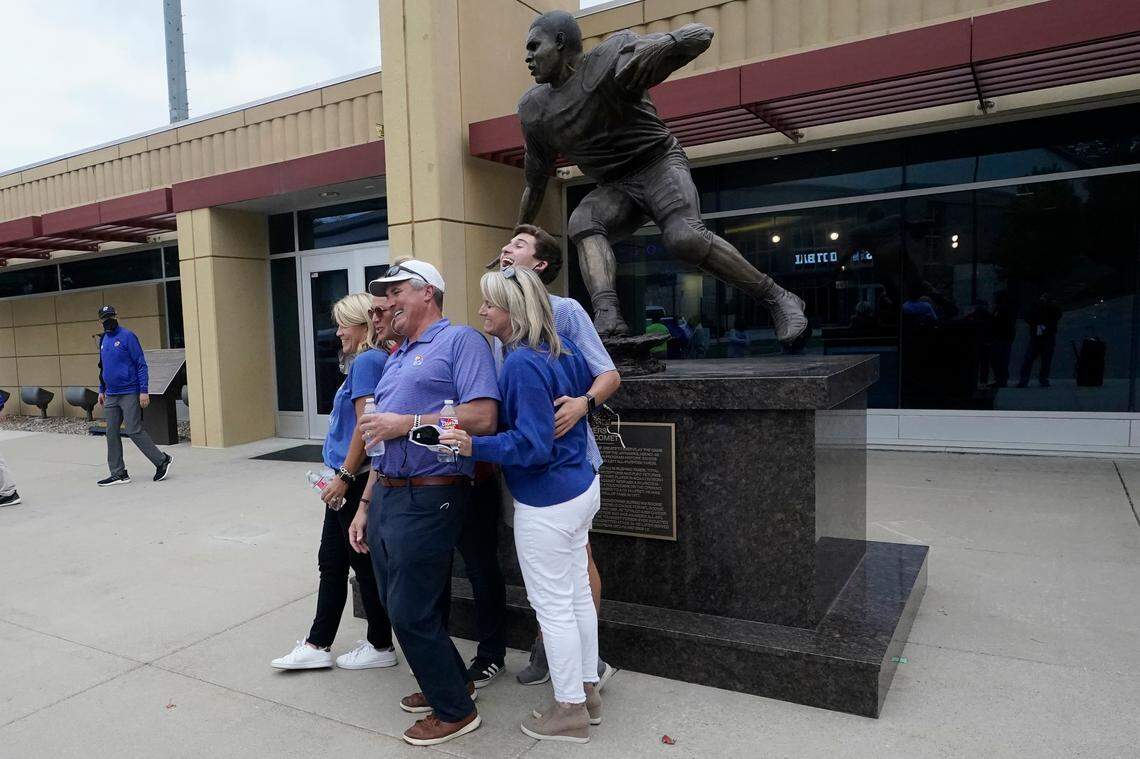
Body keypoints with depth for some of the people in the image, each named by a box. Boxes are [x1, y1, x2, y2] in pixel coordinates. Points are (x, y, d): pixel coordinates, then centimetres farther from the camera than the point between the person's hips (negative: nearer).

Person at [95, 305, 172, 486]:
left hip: (129, 394, -7)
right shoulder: (103, 339, 13)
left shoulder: (127, 336, -9)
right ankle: (118, 474, 12)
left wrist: (144, 391, -16)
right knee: (112, 434, 6)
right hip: (111, 395, 7)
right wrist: (101, 390, 19)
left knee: (134, 431, -9)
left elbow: (141, 364, -11)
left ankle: (162, 460, 6)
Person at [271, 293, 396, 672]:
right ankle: (317, 645, 25)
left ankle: (380, 646, 19)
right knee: (331, 562, 15)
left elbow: (365, 425, -21)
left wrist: (344, 477, -17)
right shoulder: (370, 359, 13)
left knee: (365, 564, 4)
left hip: (356, 481, -10)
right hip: (349, 482, 10)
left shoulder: (367, 361, -15)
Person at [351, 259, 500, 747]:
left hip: (428, 499, -9)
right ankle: (448, 682, 36)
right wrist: (365, 509, 19)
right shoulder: (397, 358, 20)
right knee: (398, 605, 16)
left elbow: (483, 416, -20)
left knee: (411, 612, -2)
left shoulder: (460, 340, -7)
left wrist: (406, 423, -17)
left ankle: (455, 710, 19)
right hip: (387, 495, 9)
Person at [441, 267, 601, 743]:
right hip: (581, 487, 10)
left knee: (553, 606, 5)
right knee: (577, 595, 19)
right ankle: (588, 691, 34)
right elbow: (589, 389, 20)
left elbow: (532, 444, -25)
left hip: (547, 503, -10)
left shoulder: (522, 364, -23)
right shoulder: (562, 349, 5)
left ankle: (570, 711, 21)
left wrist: (475, 446, -31)